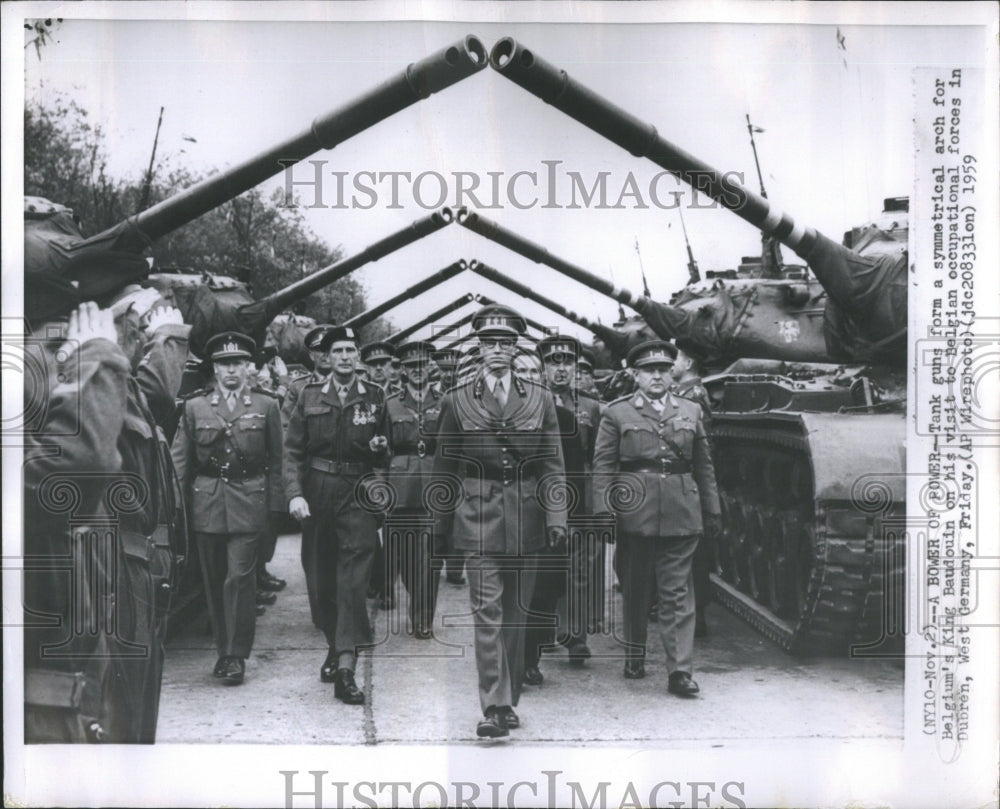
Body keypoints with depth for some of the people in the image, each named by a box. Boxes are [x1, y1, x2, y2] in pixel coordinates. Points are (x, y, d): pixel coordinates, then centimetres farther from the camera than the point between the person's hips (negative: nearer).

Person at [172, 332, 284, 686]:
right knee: (214, 580, 8)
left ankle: (237, 654, 0)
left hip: (248, 501, -2)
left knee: (240, 577, -8)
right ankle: (223, 649, 22)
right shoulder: (195, 407, 8)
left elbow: (275, 459, 5)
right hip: (207, 501, 2)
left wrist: (274, 505, -1)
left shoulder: (266, 406, 5)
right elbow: (180, 460, 7)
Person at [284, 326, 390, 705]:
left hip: (359, 493, -2)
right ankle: (335, 648, 28)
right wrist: (295, 494, -8)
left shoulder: (375, 398, 6)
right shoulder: (309, 397, 6)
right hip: (318, 493, 2)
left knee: (353, 576, -12)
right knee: (324, 578, 10)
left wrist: (381, 447, -4)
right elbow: (293, 450, 3)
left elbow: (390, 448, 18)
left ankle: (345, 664, -16)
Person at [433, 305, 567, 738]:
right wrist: (441, 524, 9)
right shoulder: (457, 400, 2)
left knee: (516, 614, 9)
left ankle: (509, 700, 21)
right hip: (478, 518, -2)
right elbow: (444, 468, 8)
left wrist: (556, 516, -4)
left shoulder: (539, 399, 6)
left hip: (526, 519, 2)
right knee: (487, 613, -7)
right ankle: (494, 706, -4)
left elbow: (552, 465, 6)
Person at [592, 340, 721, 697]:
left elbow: (704, 466, 15)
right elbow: (603, 467, 1)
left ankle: (680, 670, -1)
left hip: (681, 515, 1)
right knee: (634, 588, 10)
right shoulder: (617, 413, 5)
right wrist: (605, 511, -7)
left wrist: (712, 512, 12)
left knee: (678, 593, -2)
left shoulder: (691, 412, 13)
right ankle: (634, 656, 27)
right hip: (634, 512, -1)